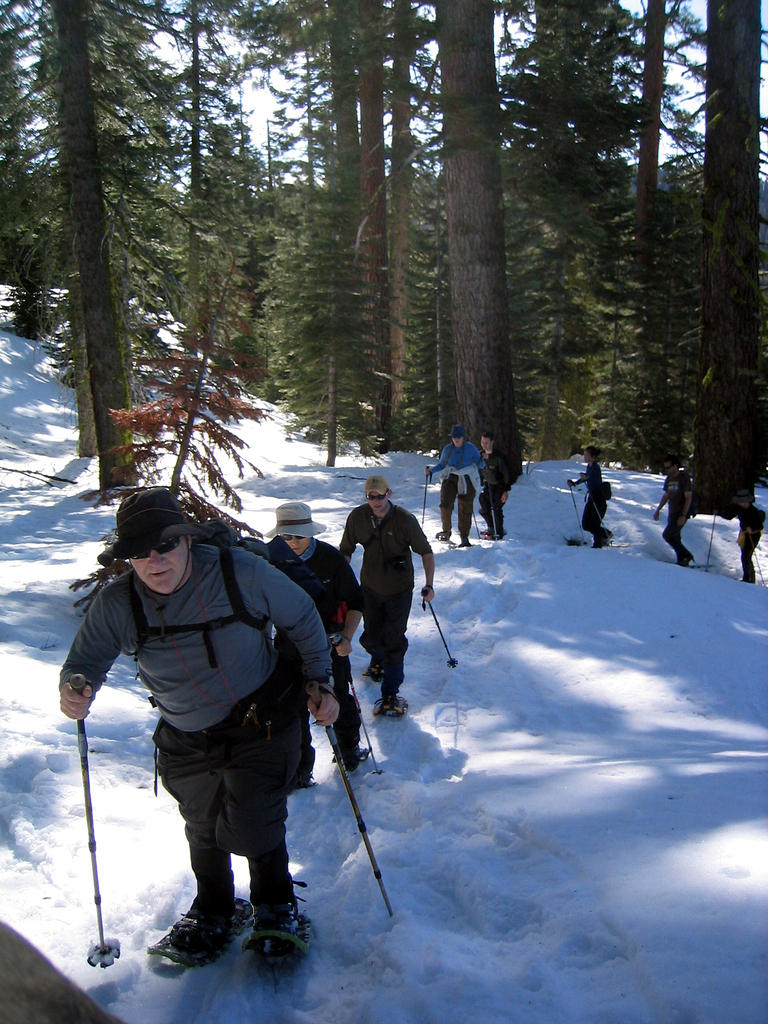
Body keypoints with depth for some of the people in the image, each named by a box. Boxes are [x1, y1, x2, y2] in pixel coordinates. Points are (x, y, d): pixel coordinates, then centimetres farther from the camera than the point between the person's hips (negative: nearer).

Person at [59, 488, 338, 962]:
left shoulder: (241, 572, -22)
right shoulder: (116, 605, -16)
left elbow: (302, 618, -7)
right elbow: (86, 661, -5)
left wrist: (319, 683, -5)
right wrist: (76, 693, -29)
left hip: (262, 727, -3)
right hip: (187, 741, 4)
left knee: (250, 830, -6)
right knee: (203, 830, 20)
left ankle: (275, 904, 27)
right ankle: (213, 911, 49)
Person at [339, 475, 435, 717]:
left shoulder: (404, 520, -17)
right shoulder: (357, 517, -9)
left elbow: (426, 552, -8)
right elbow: (346, 551, 5)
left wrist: (429, 584, -16)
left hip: (399, 590, -3)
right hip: (370, 588, 3)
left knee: (394, 641, -5)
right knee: (371, 637, 14)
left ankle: (390, 694, 6)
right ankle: (378, 660, 50)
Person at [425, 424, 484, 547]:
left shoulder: (471, 448, 0)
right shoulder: (447, 449, 6)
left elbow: (479, 464, 4)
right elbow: (441, 465, 17)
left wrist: (483, 459, -16)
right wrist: (431, 470, 2)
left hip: (467, 482, -2)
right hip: (450, 479, 2)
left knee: (465, 509, -2)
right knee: (445, 504, -15)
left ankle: (464, 537, 7)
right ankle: (446, 531, 5)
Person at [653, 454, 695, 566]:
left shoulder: (684, 478, -13)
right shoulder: (669, 479, 11)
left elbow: (689, 498, -15)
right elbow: (666, 496, 22)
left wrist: (683, 516, -21)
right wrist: (658, 510, 17)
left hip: (681, 513, -8)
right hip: (672, 513, 8)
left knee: (667, 535, -14)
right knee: (674, 538, 9)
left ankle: (686, 556, -5)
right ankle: (682, 561, 16)